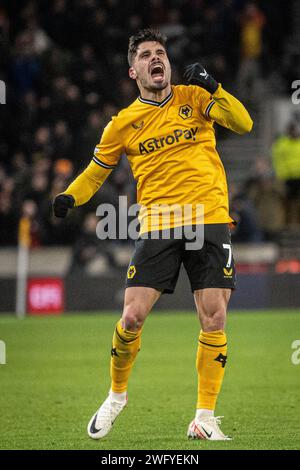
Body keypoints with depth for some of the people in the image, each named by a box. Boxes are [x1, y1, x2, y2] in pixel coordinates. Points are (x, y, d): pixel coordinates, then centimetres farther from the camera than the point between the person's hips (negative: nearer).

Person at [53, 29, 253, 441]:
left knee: (214, 319, -7)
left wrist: (211, 88, -19)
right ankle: (117, 394, 19)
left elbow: (243, 124, -6)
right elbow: (96, 170, 18)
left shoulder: (194, 97, 6)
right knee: (132, 317, -8)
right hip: (157, 226, 0)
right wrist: (70, 197, -1)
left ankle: (205, 418, 4)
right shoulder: (123, 124, 7)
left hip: (209, 221, 0)